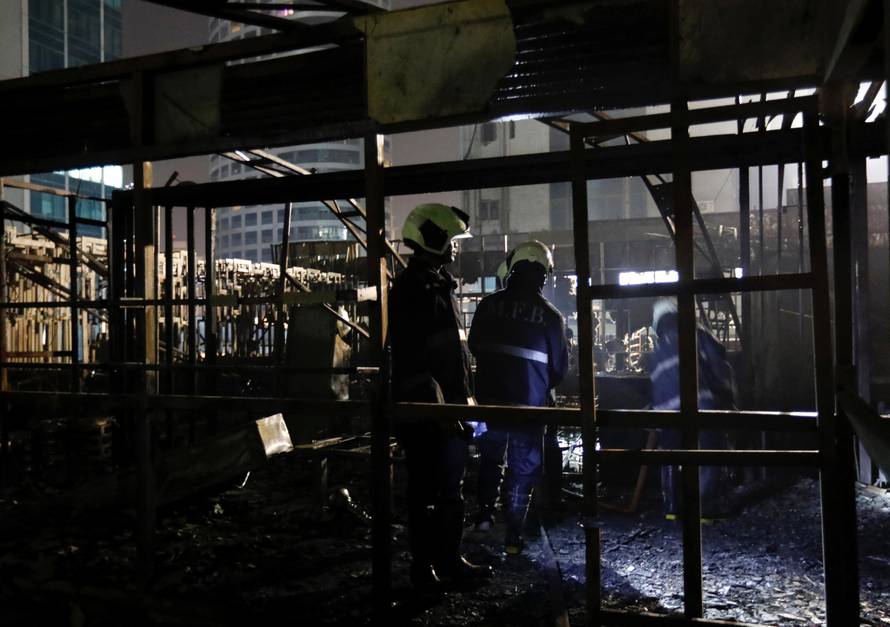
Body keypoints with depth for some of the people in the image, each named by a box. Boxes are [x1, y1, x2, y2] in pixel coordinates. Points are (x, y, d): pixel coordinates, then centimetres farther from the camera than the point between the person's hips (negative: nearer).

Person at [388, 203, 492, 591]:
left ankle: (449, 559, 27)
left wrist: (464, 399, 20)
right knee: (426, 490, 1)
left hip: (450, 406, 10)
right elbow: (410, 355, -20)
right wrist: (433, 404, -23)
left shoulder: (441, 285, 17)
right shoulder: (412, 287, -13)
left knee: (451, 489, 16)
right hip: (425, 408, -10)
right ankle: (423, 564, 13)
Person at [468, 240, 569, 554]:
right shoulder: (550, 315, -10)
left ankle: (485, 509, 32)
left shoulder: (488, 305, -4)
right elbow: (560, 366, 0)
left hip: (489, 397, 3)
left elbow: (474, 346, 8)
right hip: (529, 404, -2)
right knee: (523, 467, 7)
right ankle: (513, 535, 10)